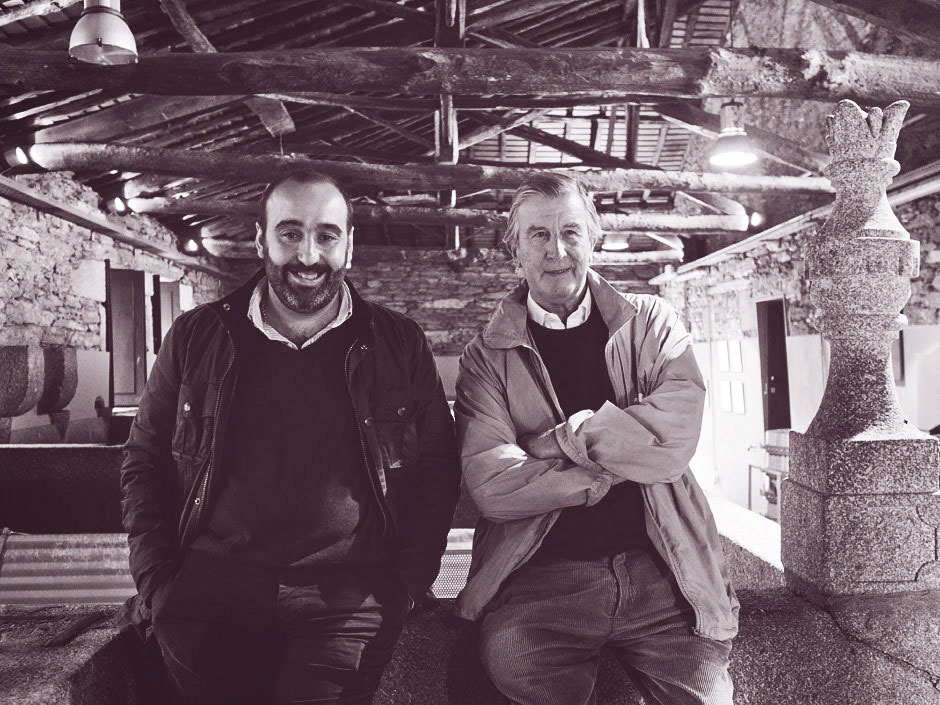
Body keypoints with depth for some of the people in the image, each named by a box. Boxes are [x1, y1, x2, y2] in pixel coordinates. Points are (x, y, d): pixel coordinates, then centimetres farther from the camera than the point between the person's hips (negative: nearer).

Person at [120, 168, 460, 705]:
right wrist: (157, 581, 3)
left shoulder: (401, 346, 2)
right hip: (207, 599, 2)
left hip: (350, 601, -1)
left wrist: (406, 585, -3)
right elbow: (144, 462, 12)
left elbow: (436, 474, 6)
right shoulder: (197, 338, 5)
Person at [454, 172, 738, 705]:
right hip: (540, 577, -1)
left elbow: (676, 435, -9)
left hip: (659, 565, 1)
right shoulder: (487, 357, 4)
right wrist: (620, 459, -9)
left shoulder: (650, 322, 8)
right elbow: (492, 486, -10)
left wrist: (561, 439, -9)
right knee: (511, 660, -23)